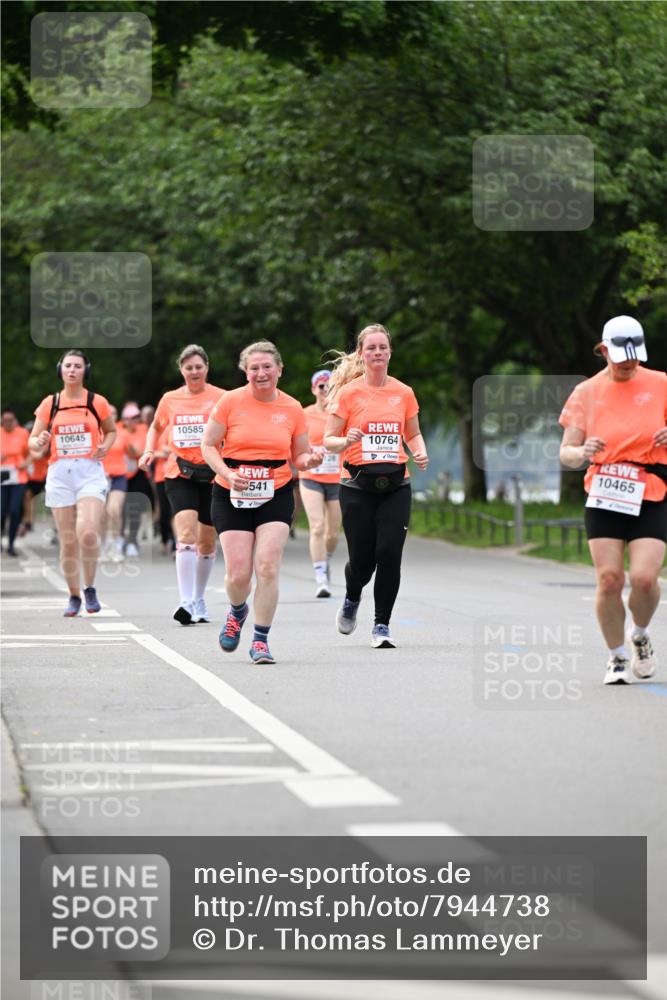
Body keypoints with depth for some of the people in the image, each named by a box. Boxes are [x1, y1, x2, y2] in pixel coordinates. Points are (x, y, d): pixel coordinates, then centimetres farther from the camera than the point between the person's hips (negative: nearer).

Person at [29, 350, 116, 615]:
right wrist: (39, 444, -12)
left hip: (90, 472, -2)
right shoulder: (50, 404, 6)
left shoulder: (97, 402, 3)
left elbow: (111, 431, 19)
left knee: (88, 533, -20)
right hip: (60, 474, 2)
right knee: (68, 541, 2)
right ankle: (74, 596, 15)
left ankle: (89, 588, 0)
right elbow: (34, 441, 11)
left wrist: (105, 447, -2)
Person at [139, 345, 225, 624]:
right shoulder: (170, 399, 6)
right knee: (186, 535, -18)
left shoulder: (220, 397, -2)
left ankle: (199, 600, 29)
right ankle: (186, 603, -24)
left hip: (211, 475, 0)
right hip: (179, 475, 0)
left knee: (207, 541, 10)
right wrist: (149, 451, 6)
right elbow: (156, 427, 24)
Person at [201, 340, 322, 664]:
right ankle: (237, 612, 30)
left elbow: (298, 458, 11)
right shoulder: (231, 401, -4)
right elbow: (208, 445, 1)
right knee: (238, 573, -5)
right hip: (232, 497, -1)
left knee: (267, 567, -13)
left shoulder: (292, 409, 2)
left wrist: (311, 459, -12)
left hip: (276, 496, 1)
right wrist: (227, 473, -16)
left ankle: (260, 641, -2)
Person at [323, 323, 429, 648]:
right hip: (358, 485, -2)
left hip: (395, 484, 2)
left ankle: (382, 625, 0)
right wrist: (347, 441, -20)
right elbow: (328, 440, 1)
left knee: (390, 553, -12)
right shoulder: (349, 393, -1)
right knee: (362, 559, -2)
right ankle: (352, 599, 33)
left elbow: (413, 433, 21)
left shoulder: (404, 393, 7)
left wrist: (420, 452, 0)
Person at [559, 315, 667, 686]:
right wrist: (581, 452, -19)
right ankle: (617, 657, 11)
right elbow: (566, 454, 4)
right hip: (603, 498, 1)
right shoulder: (587, 392, 5)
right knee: (609, 580, -8)